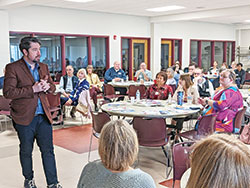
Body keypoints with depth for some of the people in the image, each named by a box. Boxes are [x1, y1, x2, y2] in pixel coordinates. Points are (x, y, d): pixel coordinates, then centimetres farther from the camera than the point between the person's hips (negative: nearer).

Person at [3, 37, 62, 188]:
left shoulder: (43, 67, 10)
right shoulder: (13, 68, -8)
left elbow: (52, 87, 18)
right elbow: (8, 92, -15)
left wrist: (48, 87, -6)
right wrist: (32, 89, -20)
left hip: (44, 116, 4)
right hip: (24, 118, -4)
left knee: (48, 151, 6)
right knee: (26, 151, 14)